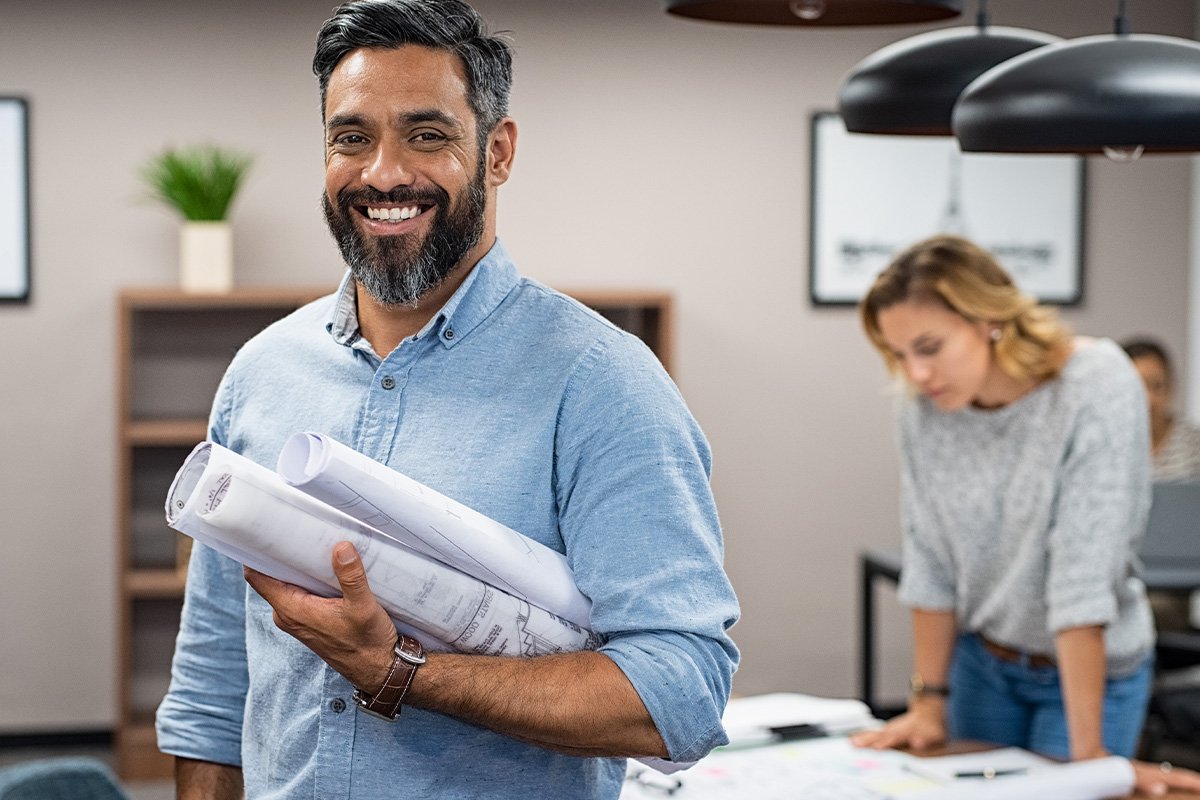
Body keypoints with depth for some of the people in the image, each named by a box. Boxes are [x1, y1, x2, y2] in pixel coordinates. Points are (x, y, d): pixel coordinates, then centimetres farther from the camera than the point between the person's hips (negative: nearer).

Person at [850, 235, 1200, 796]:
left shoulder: (1097, 387, -25)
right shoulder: (922, 414, -11)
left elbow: (1084, 568, -29)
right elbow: (929, 563, -4)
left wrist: (1089, 751, -29)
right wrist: (929, 702, -4)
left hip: (1091, 668, -4)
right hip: (981, 663, 4)